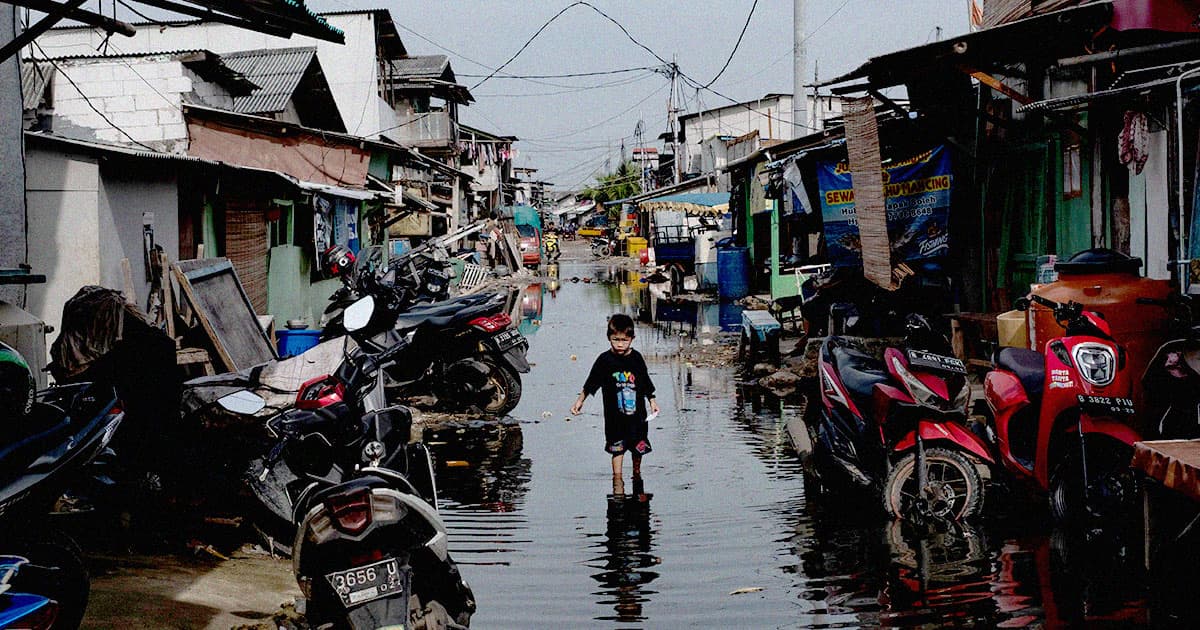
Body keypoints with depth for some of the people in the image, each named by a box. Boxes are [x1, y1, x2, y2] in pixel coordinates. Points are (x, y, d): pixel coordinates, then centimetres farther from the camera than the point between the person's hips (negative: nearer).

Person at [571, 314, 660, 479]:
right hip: (615, 415, -2)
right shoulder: (605, 360, -7)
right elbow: (590, 384, 2)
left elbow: (646, 384, 10)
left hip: (637, 412, 2)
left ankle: (637, 472, 33)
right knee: (617, 448, 0)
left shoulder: (636, 358, -2)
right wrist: (579, 401, 2)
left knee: (639, 446, 12)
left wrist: (652, 402, 10)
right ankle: (617, 478, 7)